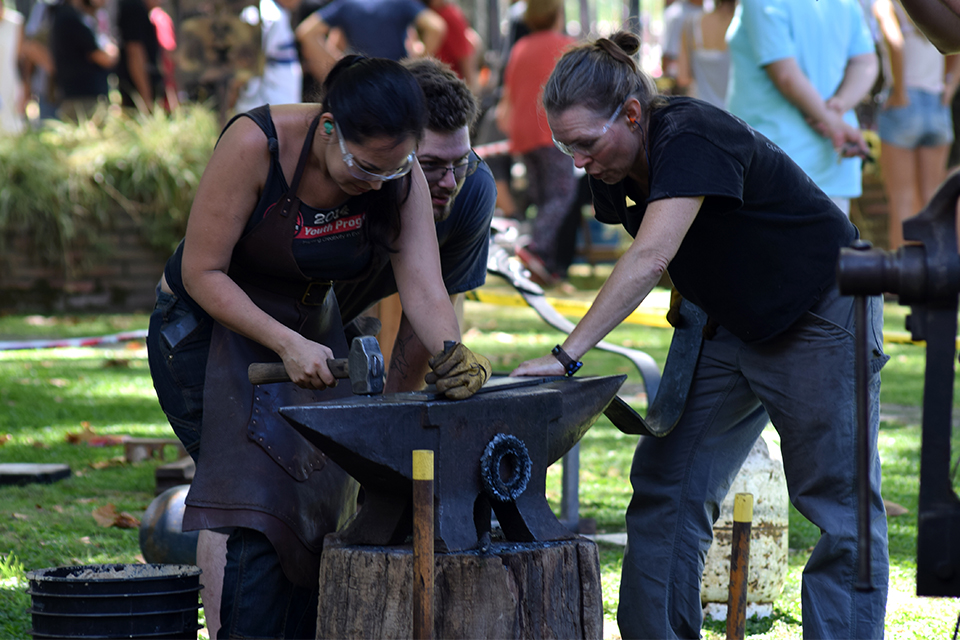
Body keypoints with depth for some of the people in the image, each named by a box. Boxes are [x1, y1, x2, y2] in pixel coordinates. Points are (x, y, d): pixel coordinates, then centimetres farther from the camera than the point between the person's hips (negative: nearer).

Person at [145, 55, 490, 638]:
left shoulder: (401, 173, -17)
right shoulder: (255, 144, -30)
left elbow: (423, 286, -23)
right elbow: (202, 272, -24)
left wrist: (452, 354, -43)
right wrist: (287, 345, -33)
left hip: (311, 330, 5)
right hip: (210, 328, -5)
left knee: (321, 510, 0)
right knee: (260, 512, -17)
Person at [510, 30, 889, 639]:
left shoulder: (692, 142, -29)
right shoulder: (618, 171, -4)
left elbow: (650, 258, -40)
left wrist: (566, 355, -43)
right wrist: (690, 304, -4)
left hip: (822, 314, -8)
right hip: (734, 326, 8)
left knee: (835, 499, -6)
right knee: (666, 486, 1)